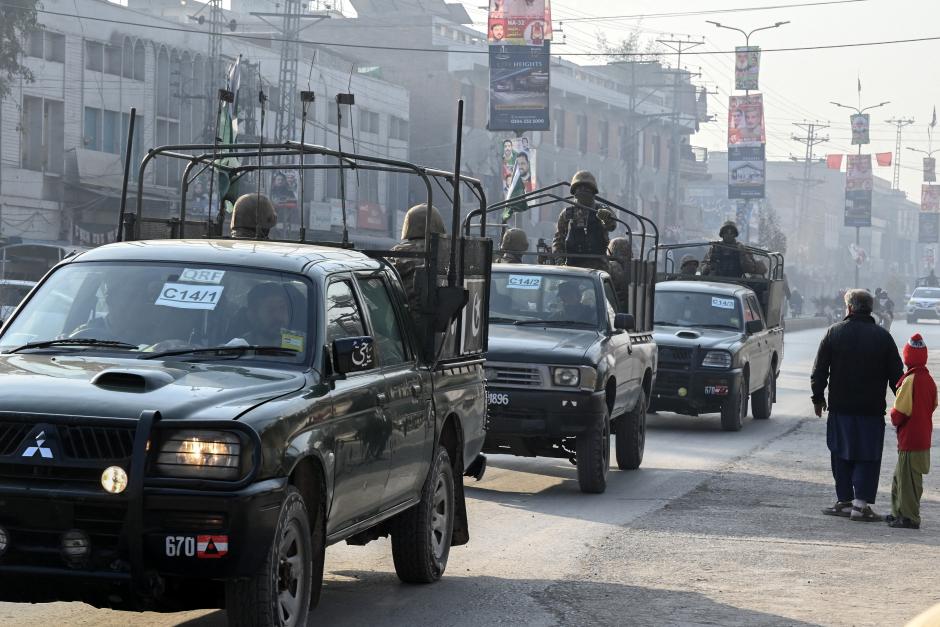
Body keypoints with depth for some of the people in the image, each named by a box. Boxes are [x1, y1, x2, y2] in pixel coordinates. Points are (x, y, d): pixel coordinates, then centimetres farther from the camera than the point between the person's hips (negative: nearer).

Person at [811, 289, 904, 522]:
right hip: (872, 408, -1)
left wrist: (818, 397, 13)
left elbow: (819, 370, 3)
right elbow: (896, 374, 1)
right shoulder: (883, 336, -1)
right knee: (868, 457, 1)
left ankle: (844, 500, 13)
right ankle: (861, 503, -7)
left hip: (840, 407, 1)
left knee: (841, 454, 11)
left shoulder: (835, 332, 1)